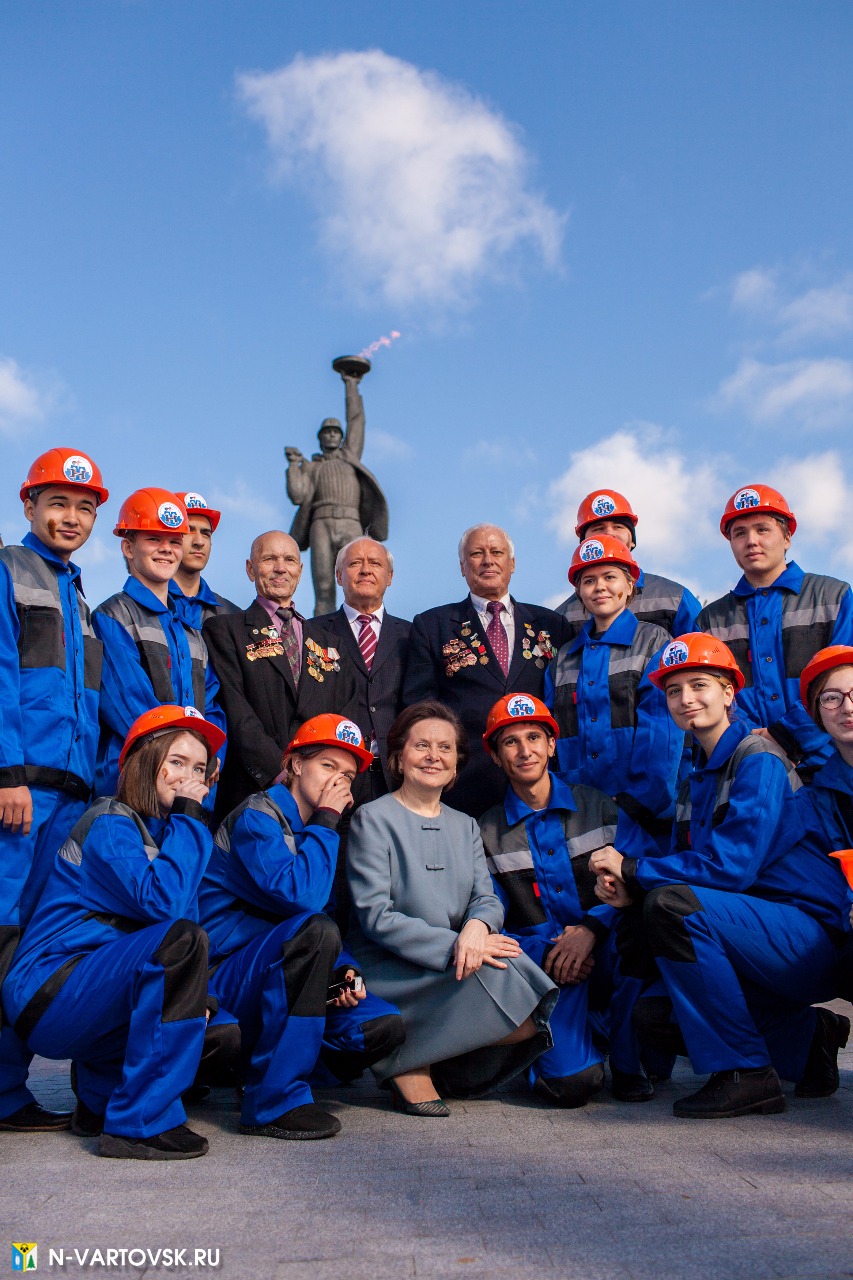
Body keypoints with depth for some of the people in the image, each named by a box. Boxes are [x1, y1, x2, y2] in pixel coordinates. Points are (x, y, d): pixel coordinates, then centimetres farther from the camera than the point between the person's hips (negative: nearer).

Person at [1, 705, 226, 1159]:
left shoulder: (162, 831, 12)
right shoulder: (110, 824, -14)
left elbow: (180, 902, 9)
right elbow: (164, 902, -29)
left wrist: (197, 995, -8)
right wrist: (188, 817, -19)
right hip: (45, 993, -8)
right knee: (181, 941, -30)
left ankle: (101, 1097, 16)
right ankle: (138, 1124, -22)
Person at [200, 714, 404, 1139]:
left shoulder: (310, 831, 12)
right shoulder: (256, 817, -13)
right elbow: (301, 897, -28)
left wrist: (343, 970, -5)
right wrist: (326, 819, -16)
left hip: (275, 982, 7)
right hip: (220, 982, -7)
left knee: (384, 1025, -13)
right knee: (313, 931, -34)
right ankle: (275, 1101, -23)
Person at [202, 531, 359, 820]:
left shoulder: (327, 641, 20)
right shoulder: (225, 630, 6)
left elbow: (345, 715, 13)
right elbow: (238, 717, -6)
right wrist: (281, 774, -16)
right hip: (253, 795, -3)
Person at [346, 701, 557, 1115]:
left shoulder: (465, 826, 16)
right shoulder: (372, 819, -3)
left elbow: (487, 898, 4)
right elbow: (375, 917, -12)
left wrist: (476, 927, -21)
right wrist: (452, 945, -22)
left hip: (451, 965, 6)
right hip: (389, 972, -6)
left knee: (533, 1020, -20)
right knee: (496, 979, -28)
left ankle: (424, 1054, 1)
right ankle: (405, 1061, -8)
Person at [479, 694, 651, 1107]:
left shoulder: (598, 807, 6)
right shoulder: (487, 833, 5)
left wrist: (592, 928, -20)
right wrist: (546, 953, -15)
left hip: (606, 955, 2)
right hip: (544, 968, -1)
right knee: (571, 1084, -26)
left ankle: (630, 1064, -8)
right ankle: (560, 1039, 12)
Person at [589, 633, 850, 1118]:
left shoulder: (758, 759, -13)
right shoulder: (699, 779, 13)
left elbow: (730, 865, -23)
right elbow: (688, 868, 12)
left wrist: (632, 869, -14)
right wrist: (626, 884, -9)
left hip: (811, 939, -9)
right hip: (763, 934, 9)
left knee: (671, 905, -28)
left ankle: (747, 1073, -16)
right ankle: (801, 1042, 17)